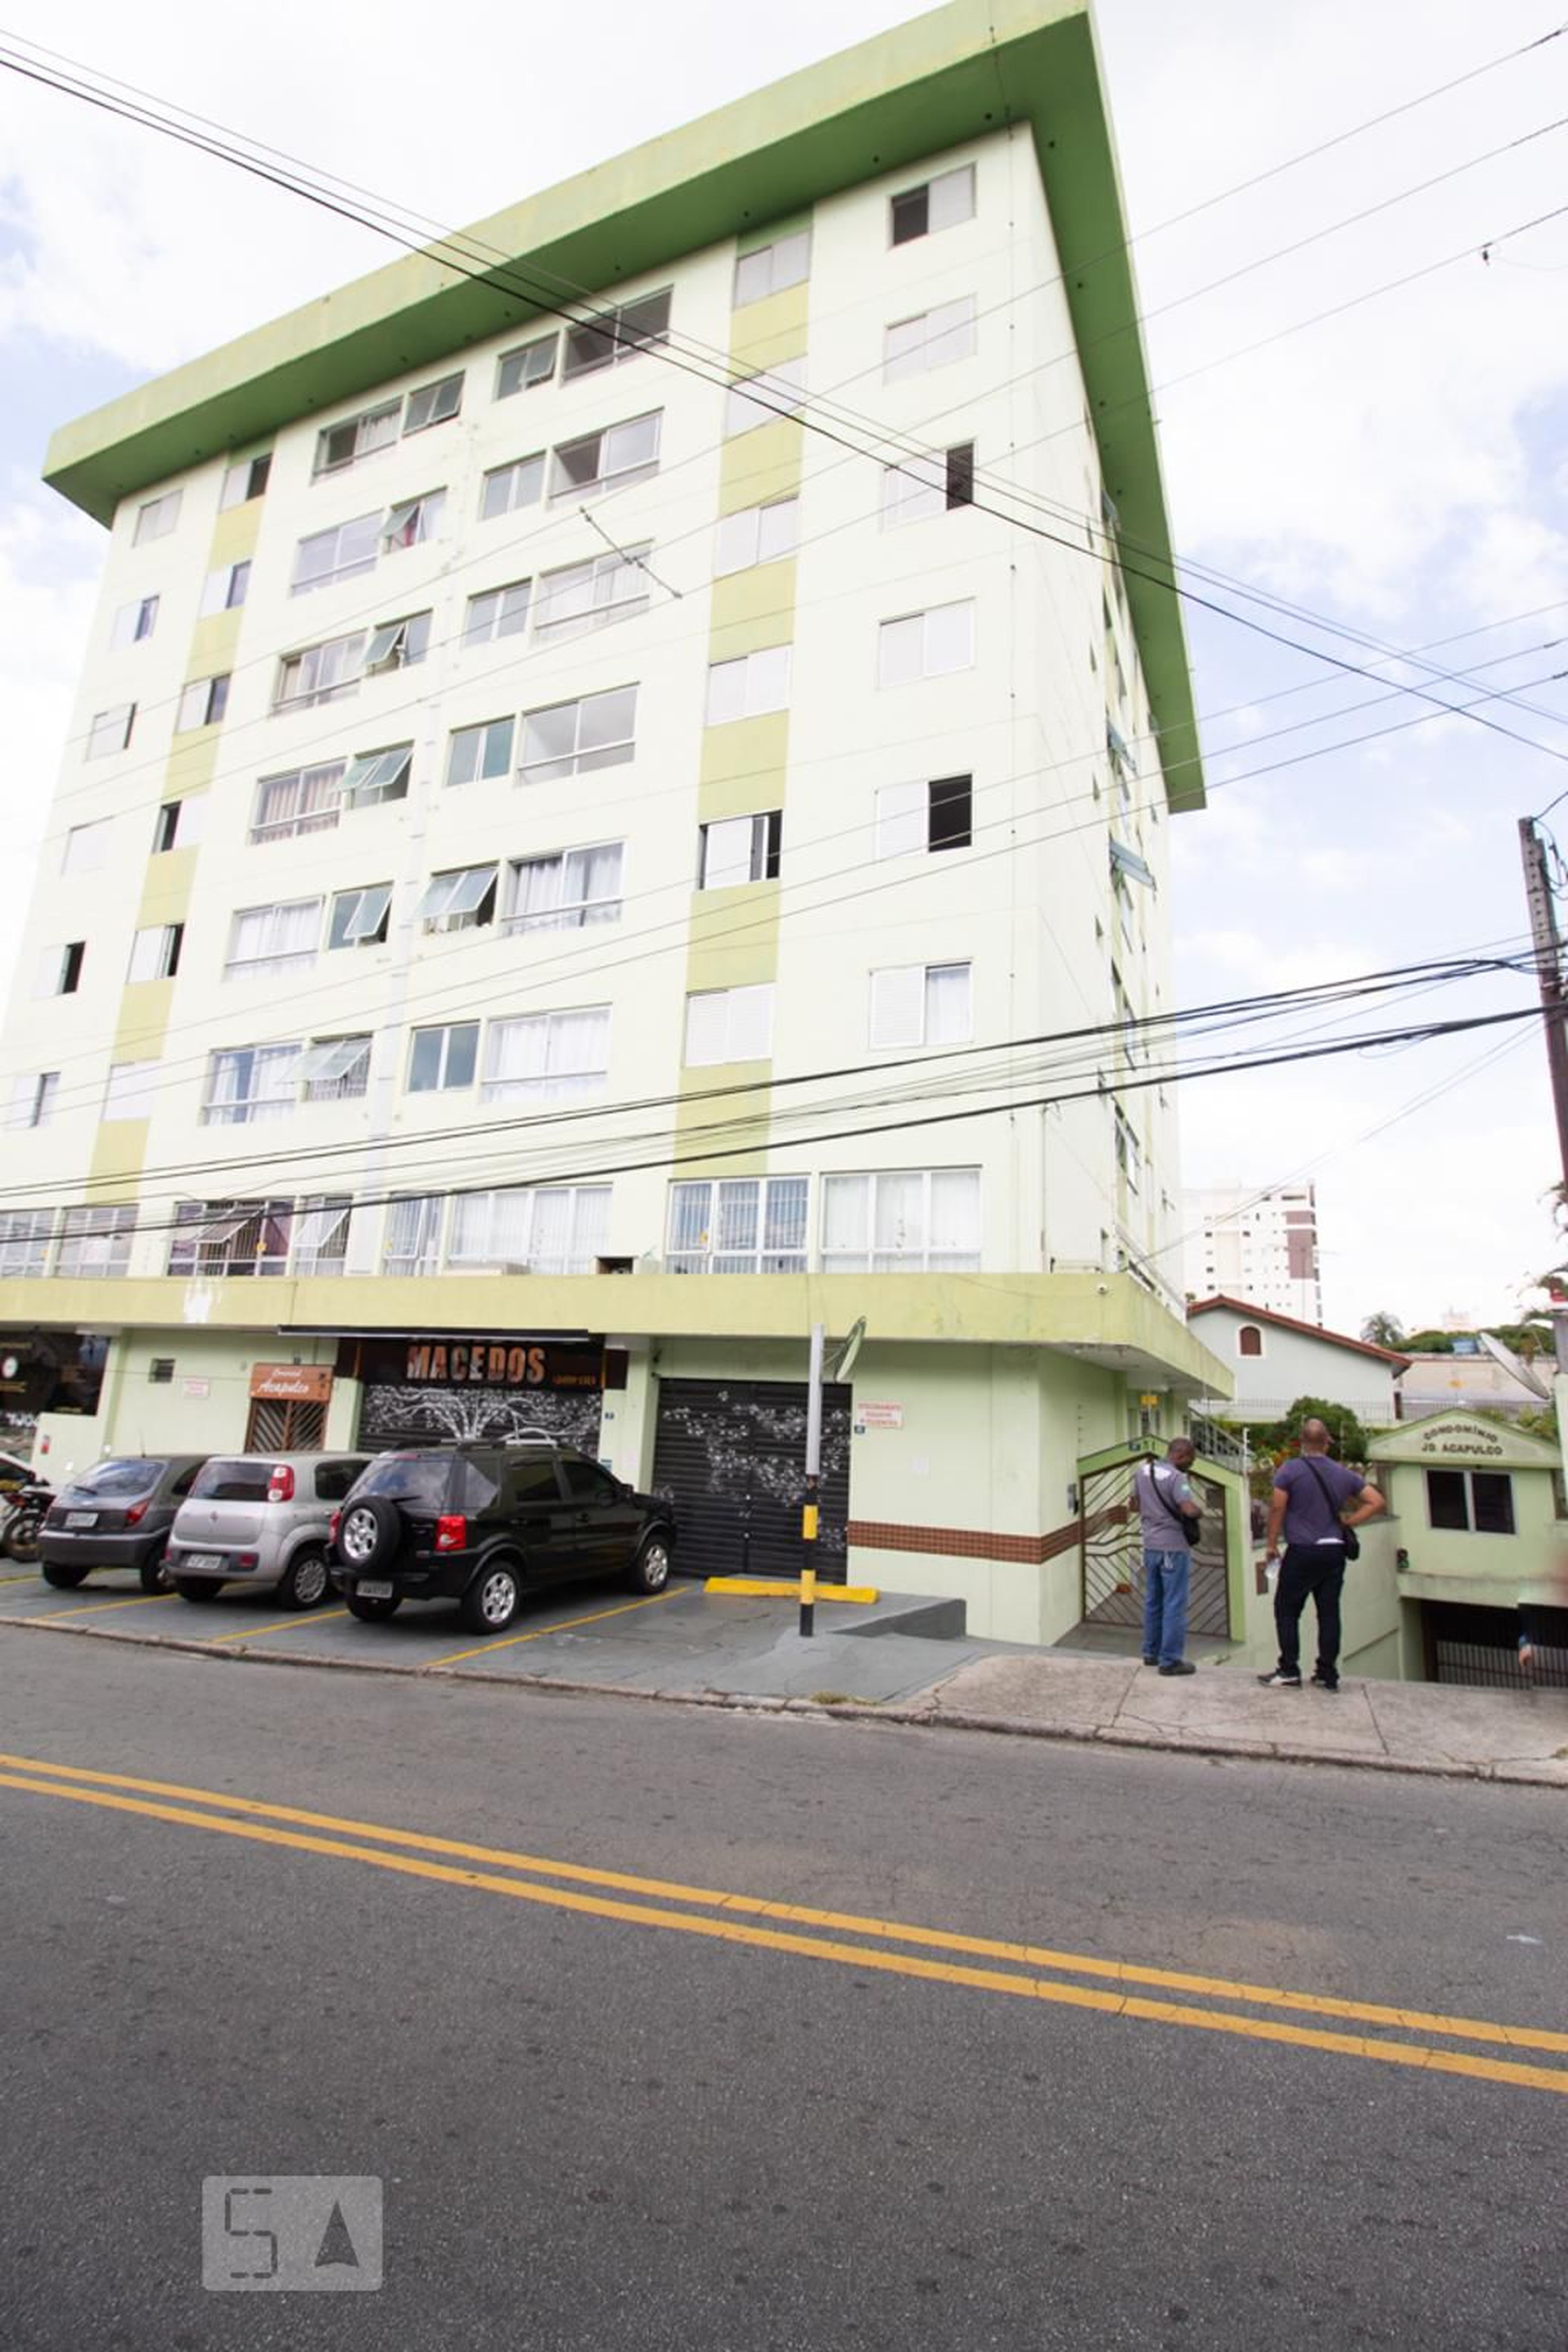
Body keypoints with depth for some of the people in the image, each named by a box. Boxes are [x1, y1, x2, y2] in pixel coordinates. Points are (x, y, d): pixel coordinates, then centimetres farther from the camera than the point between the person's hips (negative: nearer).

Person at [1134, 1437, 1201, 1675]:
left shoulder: (1143, 1470, 5)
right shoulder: (1177, 1478, -18)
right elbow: (1190, 1510, -28)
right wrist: (1201, 1513, -8)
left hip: (1150, 1545, 7)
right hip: (1174, 1547, -7)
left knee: (1153, 1601, 17)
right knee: (1174, 1605, 0)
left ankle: (1151, 1653, 26)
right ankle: (1170, 1660, 4)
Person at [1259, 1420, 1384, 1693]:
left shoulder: (1289, 1470, -8)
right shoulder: (1343, 1474, 7)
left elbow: (1277, 1509, -11)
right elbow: (1377, 1502, 9)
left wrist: (1272, 1543, -1)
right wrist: (1349, 1522, 9)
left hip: (1303, 1551, -5)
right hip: (1335, 1551, 5)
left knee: (1287, 1611, 4)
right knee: (1329, 1613, 9)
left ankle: (1289, 1672, 3)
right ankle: (1328, 1675, 13)